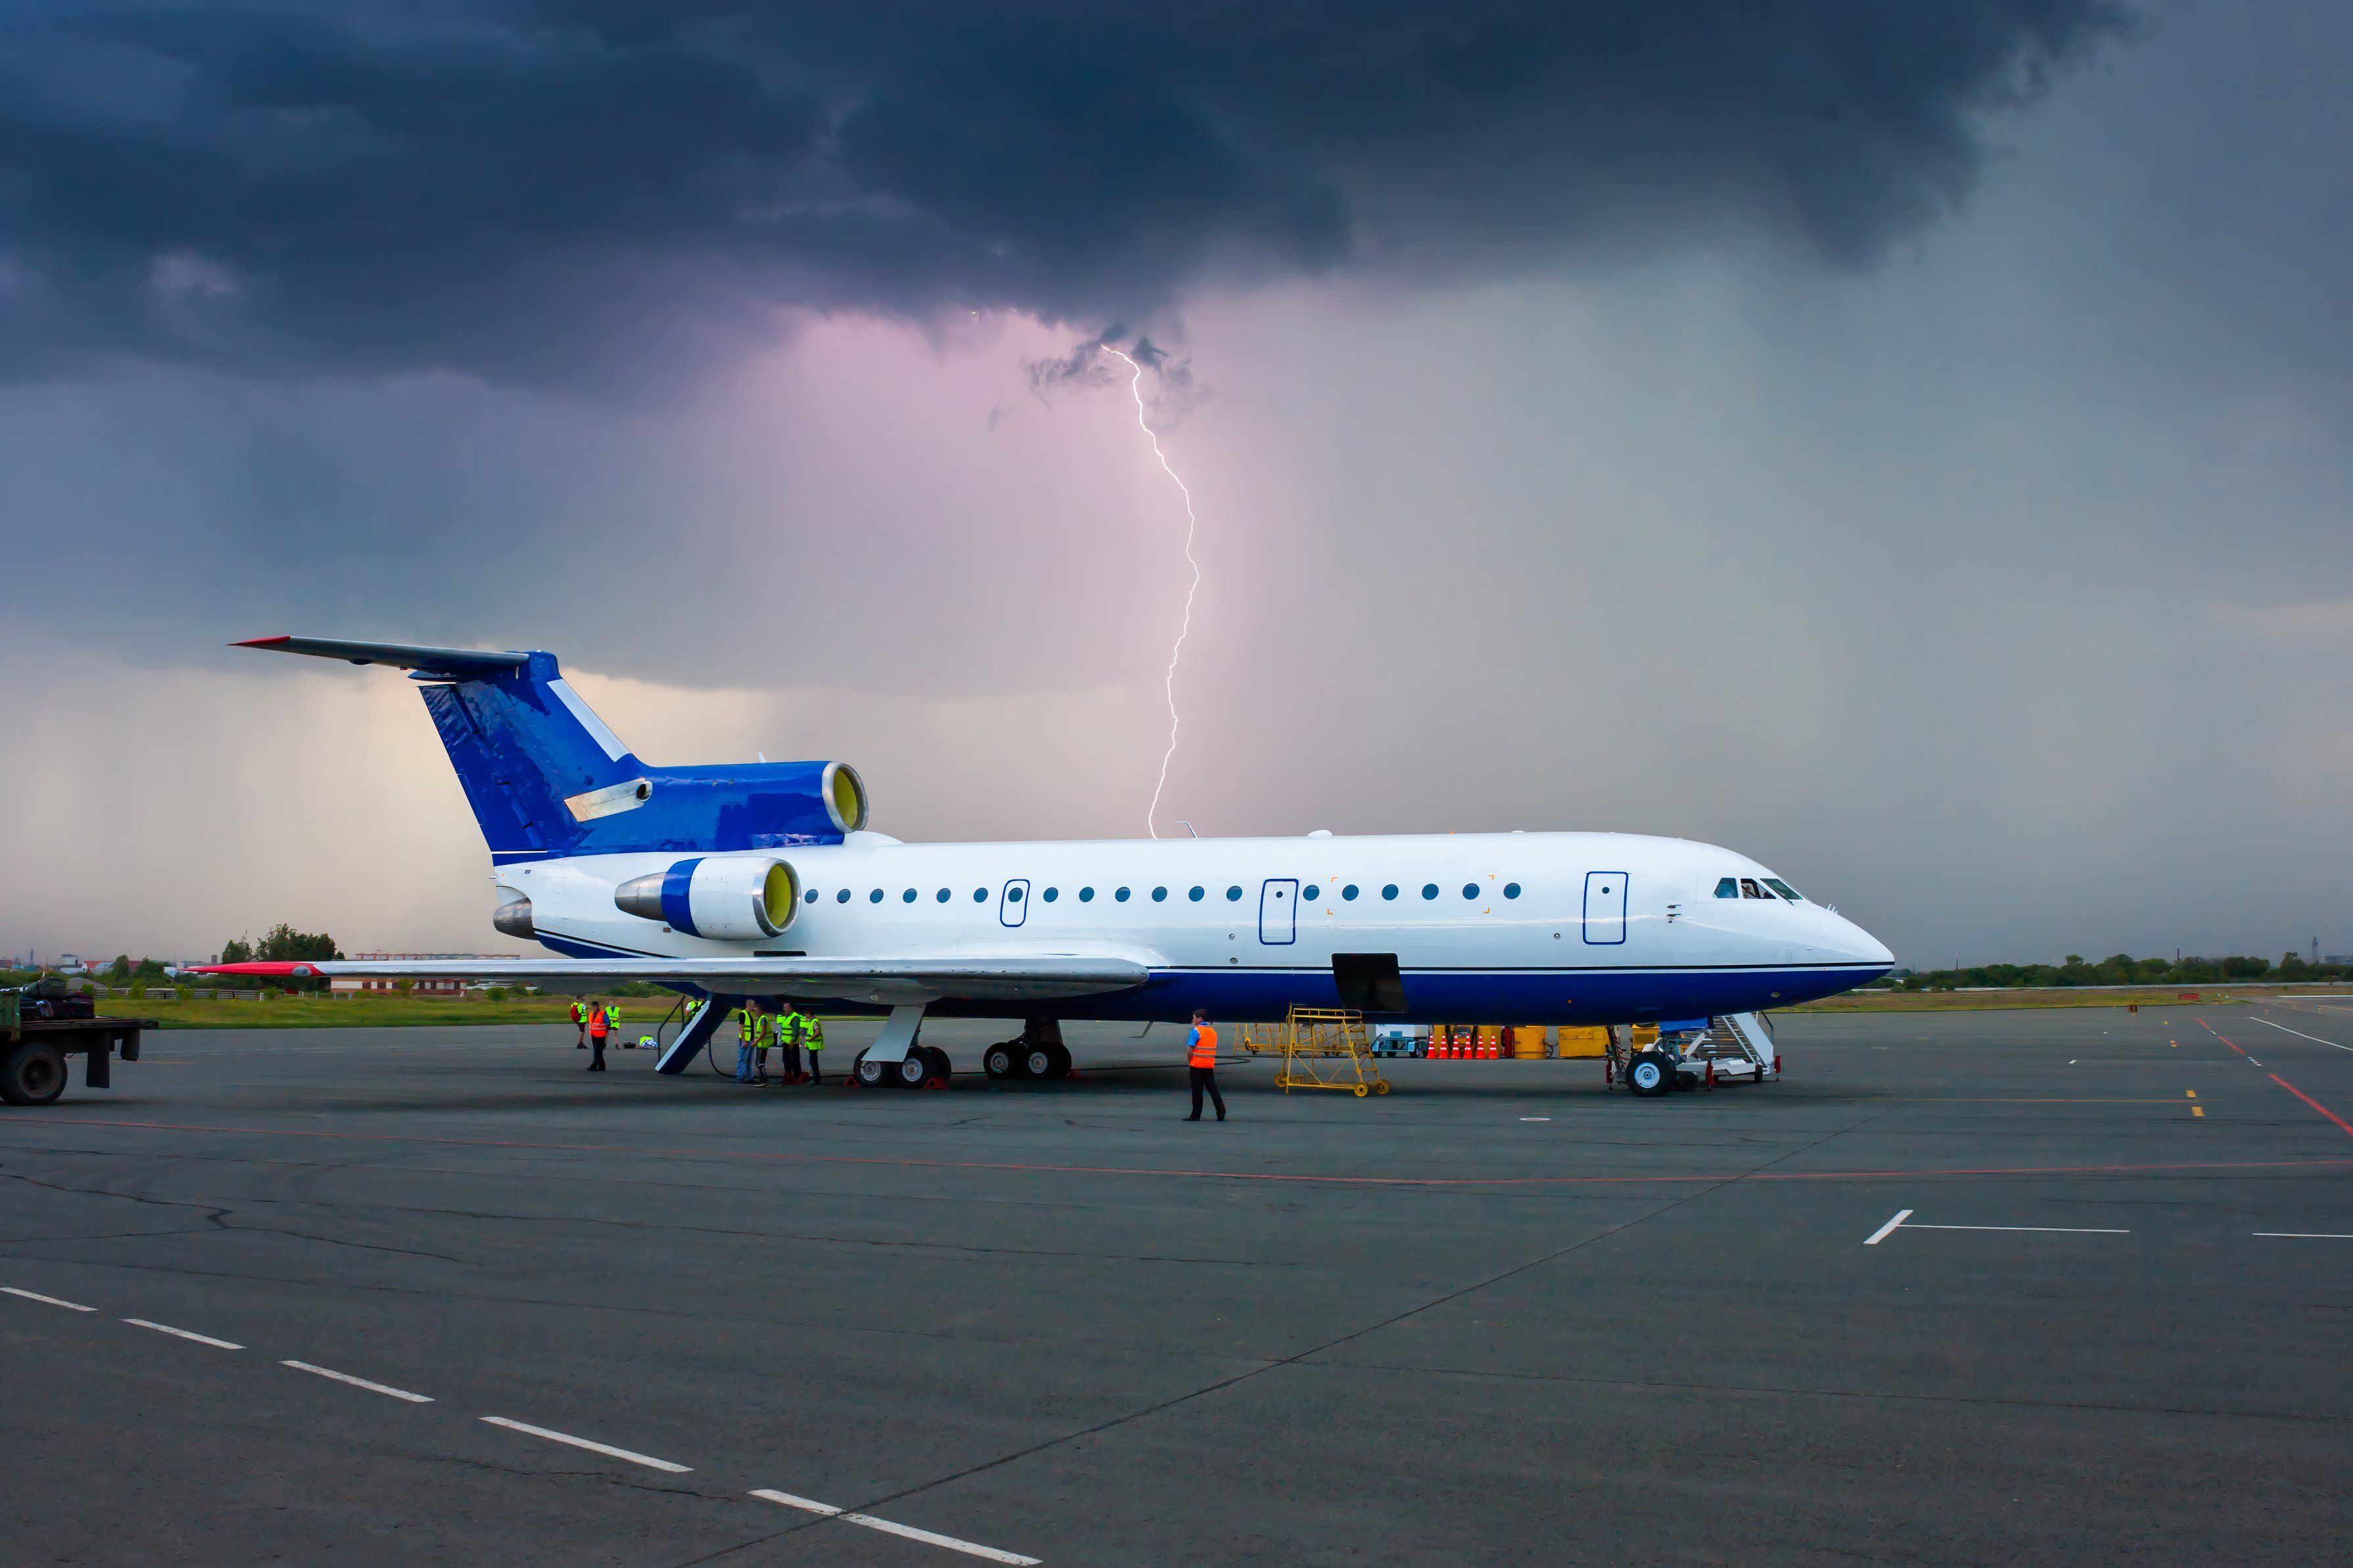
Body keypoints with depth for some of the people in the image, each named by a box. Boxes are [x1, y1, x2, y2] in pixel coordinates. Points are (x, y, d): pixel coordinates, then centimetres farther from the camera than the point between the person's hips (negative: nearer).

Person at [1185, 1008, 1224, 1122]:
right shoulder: (1213, 1032, 11)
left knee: (1197, 1091, 1)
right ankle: (1221, 1111, -2)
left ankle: (1196, 1115, 5)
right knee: (1213, 1089, 8)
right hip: (1210, 1066, 6)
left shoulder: (1196, 1031, -10)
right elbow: (1214, 1050, 13)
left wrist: (1189, 1062, -1)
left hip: (1197, 1065, -6)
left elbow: (1189, 1050, -15)